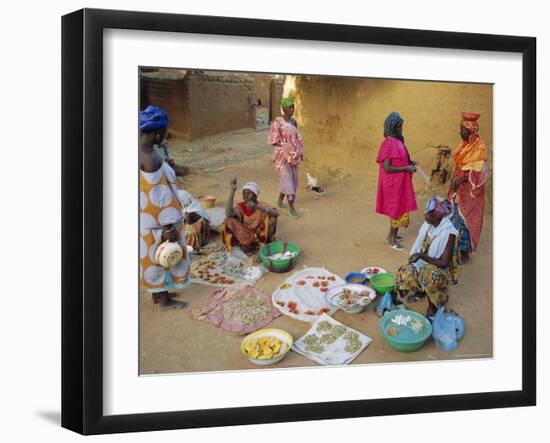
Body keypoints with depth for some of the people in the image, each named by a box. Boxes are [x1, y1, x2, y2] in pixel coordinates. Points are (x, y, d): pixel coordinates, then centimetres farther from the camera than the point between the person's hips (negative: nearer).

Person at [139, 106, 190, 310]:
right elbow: (159, 196, -25)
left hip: (148, 216, 9)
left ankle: (157, 292, 37)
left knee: (152, 254, 21)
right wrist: (169, 227, -20)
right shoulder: (150, 159, -29)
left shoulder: (143, 152, 0)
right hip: (156, 218, -9)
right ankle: (164, 300, 21)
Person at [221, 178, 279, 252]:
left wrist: (257, 207, -39)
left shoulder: (261, 205, -8)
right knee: (229, 220, -21)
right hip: (245, 236, 1)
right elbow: (228, 214, -29)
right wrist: (233, 190, -34)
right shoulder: (240, 206, -7)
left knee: (271, 218, -24)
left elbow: (276, 213, -26)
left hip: (261, 236, -1)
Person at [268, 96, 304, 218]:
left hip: (293, 155, 7)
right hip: (283, 155, -7)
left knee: (292, 178, 14)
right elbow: (274, 141, -14)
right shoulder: (277, 122, -15)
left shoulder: (293, 122, 6)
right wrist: (286, 150, -19)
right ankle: (292, 208, -1)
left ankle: (280, 200, 32)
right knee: (288, 179, -6)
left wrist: (300, 152, 9)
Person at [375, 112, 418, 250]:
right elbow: (387, 168, -24)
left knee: (398, 208, 17)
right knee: (398, 209, 0)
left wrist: (409, 162, 5)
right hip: (393, 182, -9)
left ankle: (392, 235, 29)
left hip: (399, 181, 9)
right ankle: (392, 239, 13)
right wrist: (406, 169, -21)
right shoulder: (389, 144, -22)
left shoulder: (397, 141, 7)